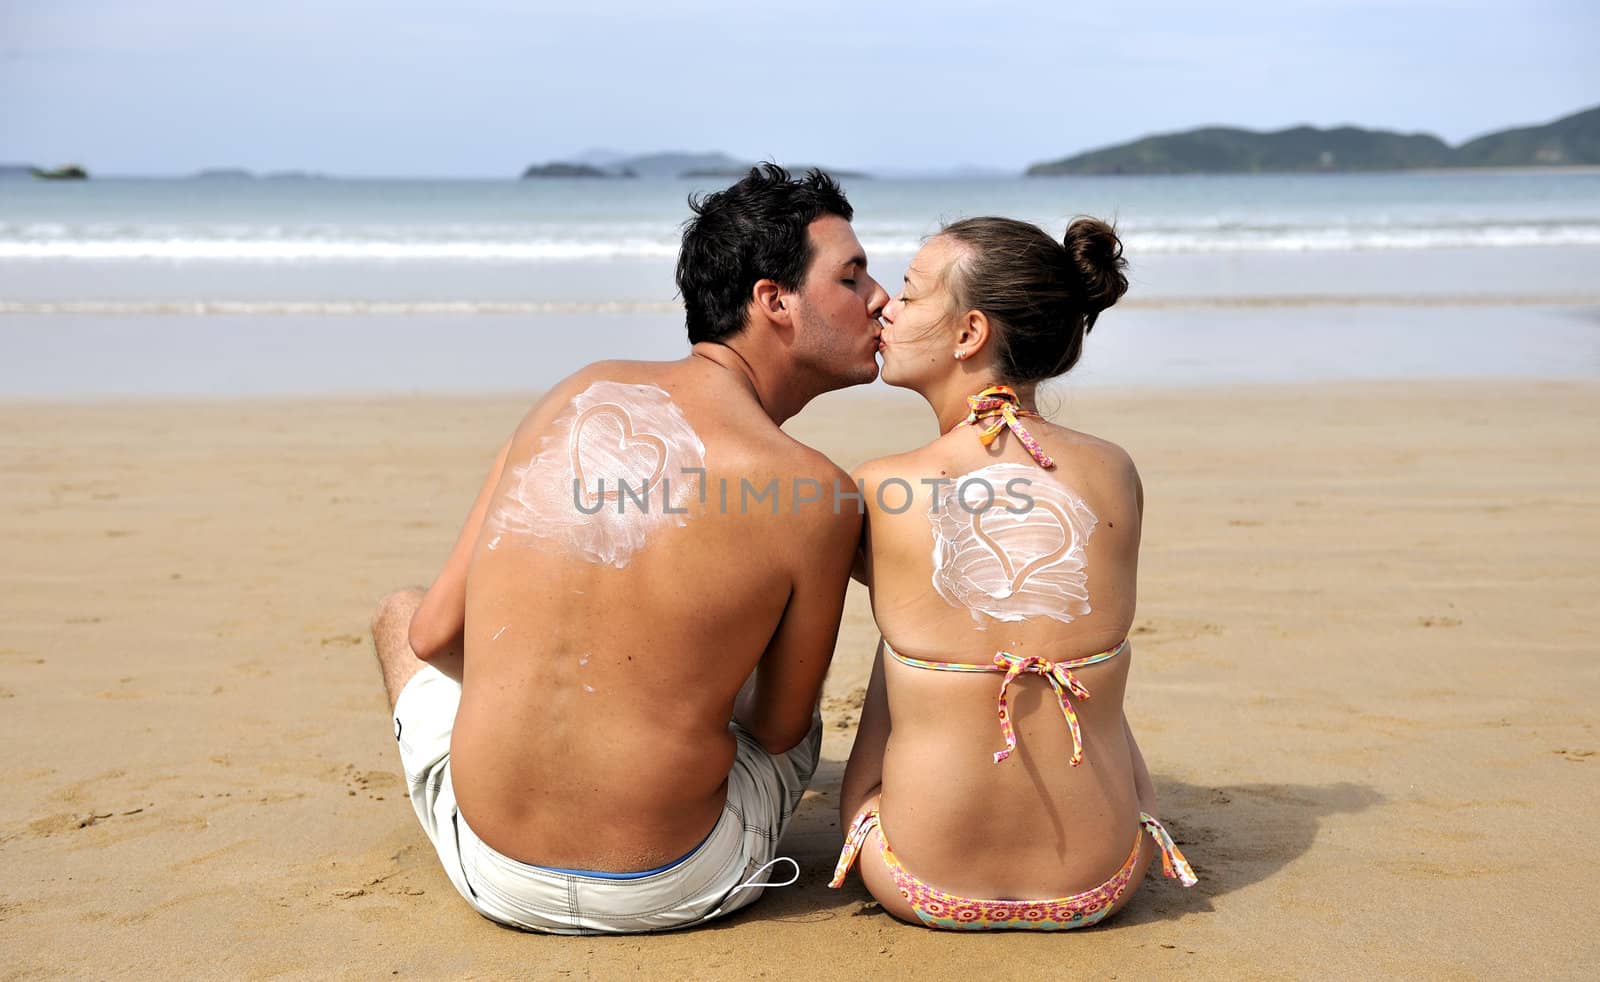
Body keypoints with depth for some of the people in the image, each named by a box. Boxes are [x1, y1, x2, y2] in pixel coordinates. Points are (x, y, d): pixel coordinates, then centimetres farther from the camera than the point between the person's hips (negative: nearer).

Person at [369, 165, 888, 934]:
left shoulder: (582, 391, -4)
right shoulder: (814, 493, -15)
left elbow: (433, 631, 1)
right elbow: (780, 731, -1)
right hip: (675, 890, -1)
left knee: (398, 610, 29)